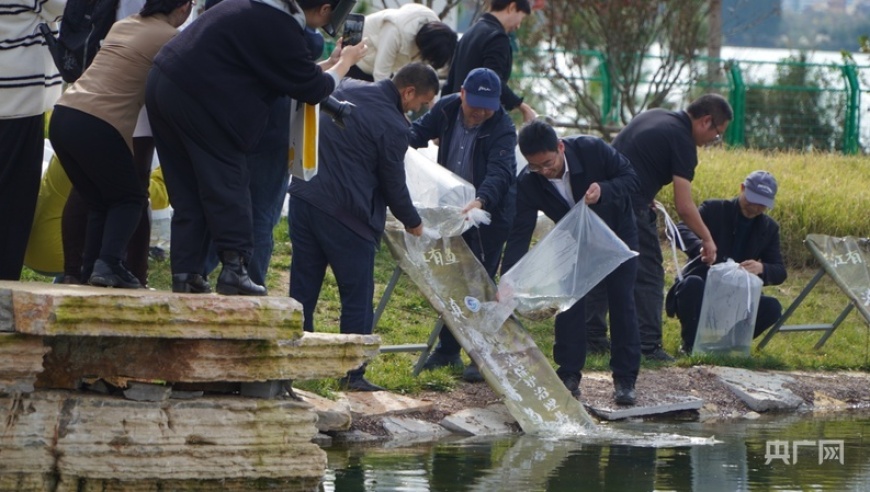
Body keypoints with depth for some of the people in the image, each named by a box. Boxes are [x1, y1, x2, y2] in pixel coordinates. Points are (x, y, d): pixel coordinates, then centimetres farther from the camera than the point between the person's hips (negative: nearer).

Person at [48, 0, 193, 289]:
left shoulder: (123, 26, 19)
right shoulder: (170, 38, -2)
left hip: (62, 116, 7)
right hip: (99, 126, -7)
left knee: (99, 202, 20)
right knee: (130, 197, 11)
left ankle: (90, 269, 8)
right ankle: (109, 263, -8)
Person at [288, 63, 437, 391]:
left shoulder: (347, 89, 9)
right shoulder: (392, 126, -12)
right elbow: (394, 183, -3)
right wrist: (413, 223, 13)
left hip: (303, 195, 7)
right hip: (346, 213, -7)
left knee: (303, 287, 11)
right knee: (357, 295, 4)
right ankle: (352, 374, 6)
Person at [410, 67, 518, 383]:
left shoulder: (503, 129, -25)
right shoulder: (446, 109, -8)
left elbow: (499, 173, -37)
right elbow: (420, 131, 7)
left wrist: (480, 201, -55)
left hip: (490, 213, -6)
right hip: (453, 210, 6)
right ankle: (447, 350, 27)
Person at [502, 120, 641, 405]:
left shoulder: (592, 150, -33)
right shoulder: (528, 184, -27)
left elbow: (630, 178, -20)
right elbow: (519, 234, -25)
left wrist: (604, 191, -41)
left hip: (616, 232, -2)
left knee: (622, 303, -4)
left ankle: (625, 380, 2)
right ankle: (569, 376, 2)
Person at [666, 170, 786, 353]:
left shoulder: (769, 228, 7)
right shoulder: (713, 209, -4)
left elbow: (780, 272, 0)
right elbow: (680, 229, -20)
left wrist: (762, 269, -25)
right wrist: (700, 246, -42)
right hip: (701, 291, -3)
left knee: (772, 307, -24)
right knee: (692, 283, -37)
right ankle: (691, 344, -16)